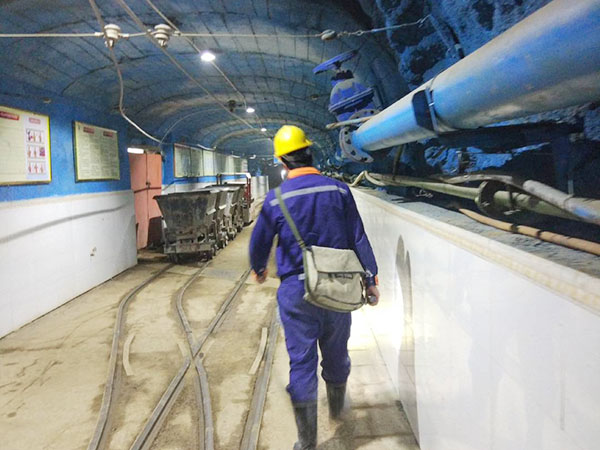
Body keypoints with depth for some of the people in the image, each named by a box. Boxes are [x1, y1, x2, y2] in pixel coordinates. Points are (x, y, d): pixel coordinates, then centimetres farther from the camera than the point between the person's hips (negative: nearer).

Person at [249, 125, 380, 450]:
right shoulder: (338, 190, -5)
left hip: (295, 290, -2)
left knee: (301, 361, 7)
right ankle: (336, 406, 46)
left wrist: (258, 269, 24)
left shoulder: (276, 199, -7)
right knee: (336, 353, 22)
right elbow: (358, 239, -3)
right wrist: (370, 278, 6)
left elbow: (259, 243, 3)